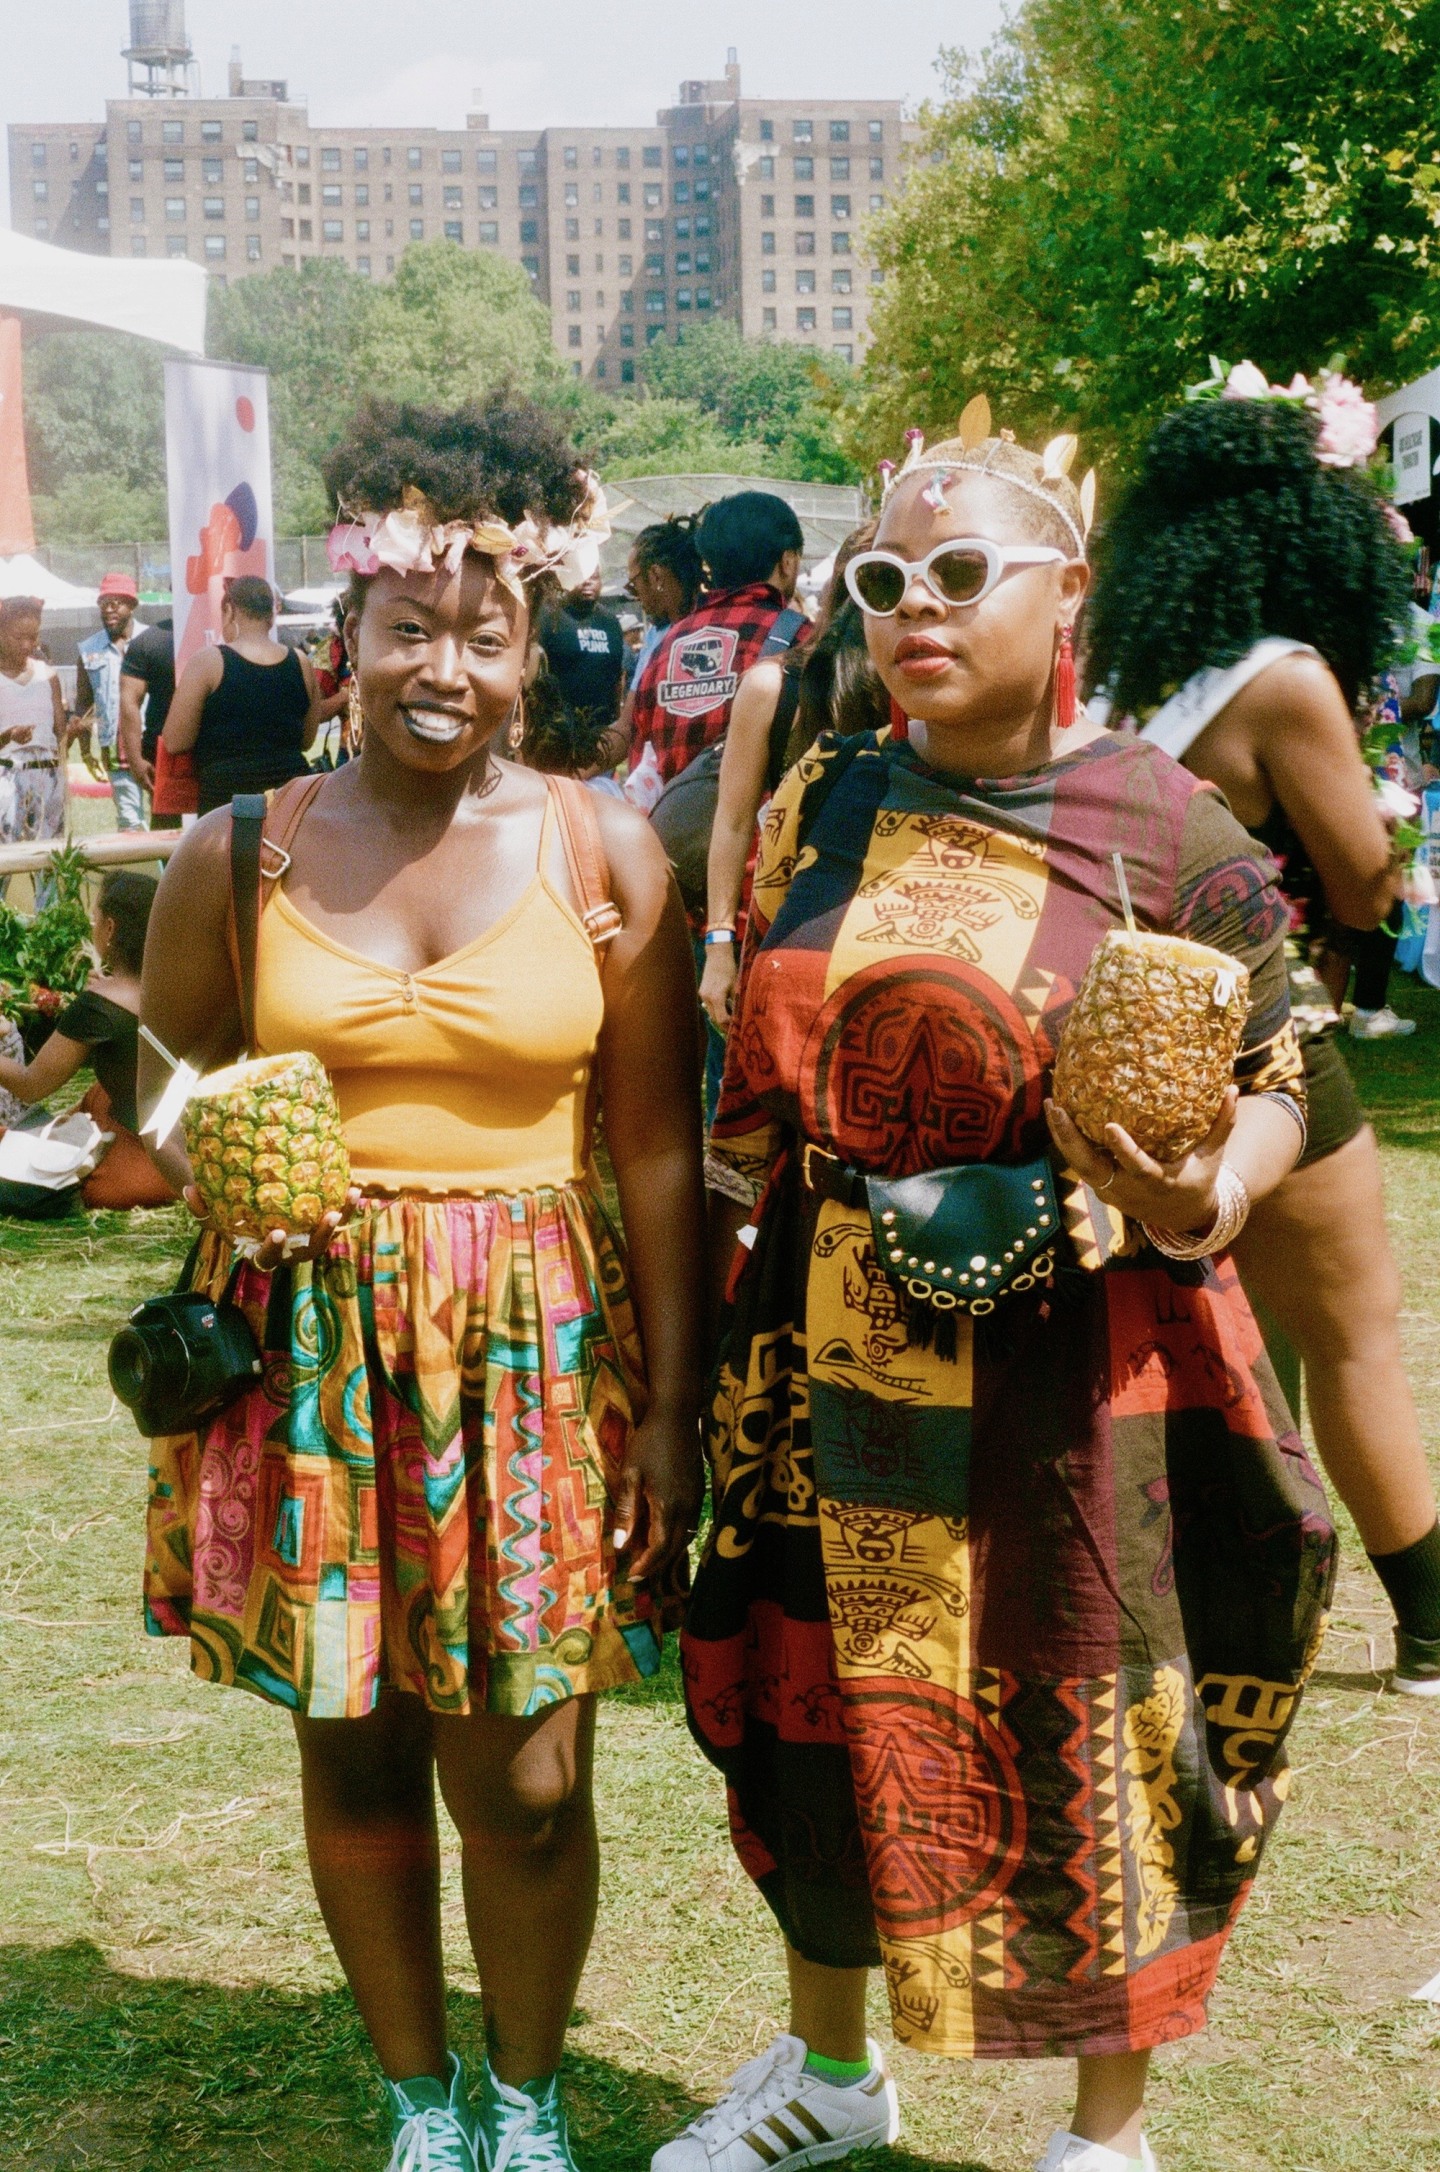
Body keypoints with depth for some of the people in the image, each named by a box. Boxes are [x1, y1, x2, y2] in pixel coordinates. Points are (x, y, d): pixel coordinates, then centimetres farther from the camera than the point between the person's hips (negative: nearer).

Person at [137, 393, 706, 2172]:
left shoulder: (604, 855, -1)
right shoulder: (238, 853, 1)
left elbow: (657, 1146, 1)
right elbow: (166, 1089, 13)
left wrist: (672, 1406, 0)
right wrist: (211, 1153, -11)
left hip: (535, 1346, -1)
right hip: (312, 1345, 1)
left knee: (527, 1776, 2)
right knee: (354, 1747, 9)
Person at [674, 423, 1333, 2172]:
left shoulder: (1159, 827, -9)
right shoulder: (820, 809, 5)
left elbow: (1272, 1080, -6)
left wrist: (1198, 1202, -26)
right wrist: (727, 1295, 11)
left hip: (1072, 1373, -4)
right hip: (831, 1359, 5)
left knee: (1085, 1737, 7)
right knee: (821, 1703, 17)